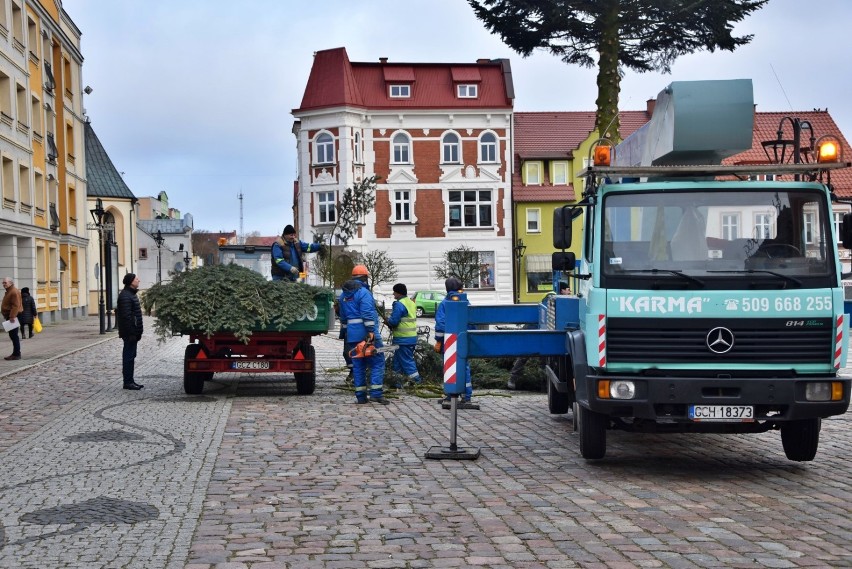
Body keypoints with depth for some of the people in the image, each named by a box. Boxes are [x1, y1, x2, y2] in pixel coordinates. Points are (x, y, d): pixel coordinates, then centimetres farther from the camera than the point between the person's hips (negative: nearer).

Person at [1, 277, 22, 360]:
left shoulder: (14, 292, -15)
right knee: (13, 335, 13)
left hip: (13, 317, -11)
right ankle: (15, 353, 18)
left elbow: (16, 305, -23)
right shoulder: (9, 291, 19)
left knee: (14, 335, -9)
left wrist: (12, 316, -27)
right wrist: (9, 316, 22)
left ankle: (16, 354, -8)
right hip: (10, 316, 11)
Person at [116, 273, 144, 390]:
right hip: (130, 332, -10)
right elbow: (126, 316, -22)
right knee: (129, 356, -5)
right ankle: (128, 382, -1)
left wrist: (138, 332, 20)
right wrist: (131, 333, -23)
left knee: (130, 356, 13)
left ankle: (130, 381, 18)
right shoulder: (125, 296, -17)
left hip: (133, 332, 10)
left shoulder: (131, 294, 17)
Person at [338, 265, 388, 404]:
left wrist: (346, 330, 29)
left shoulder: (343, 294, 16)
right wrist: (371, 331, -22)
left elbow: (343, 316, 22)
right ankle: (376, 393, -11)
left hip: (352, 335, 7)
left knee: (358, 365, 11)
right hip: (366, 333, -7)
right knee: (377, 362, -3)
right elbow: (367, 314, -19)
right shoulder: (363, 292, -10)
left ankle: (360, 396, 10)